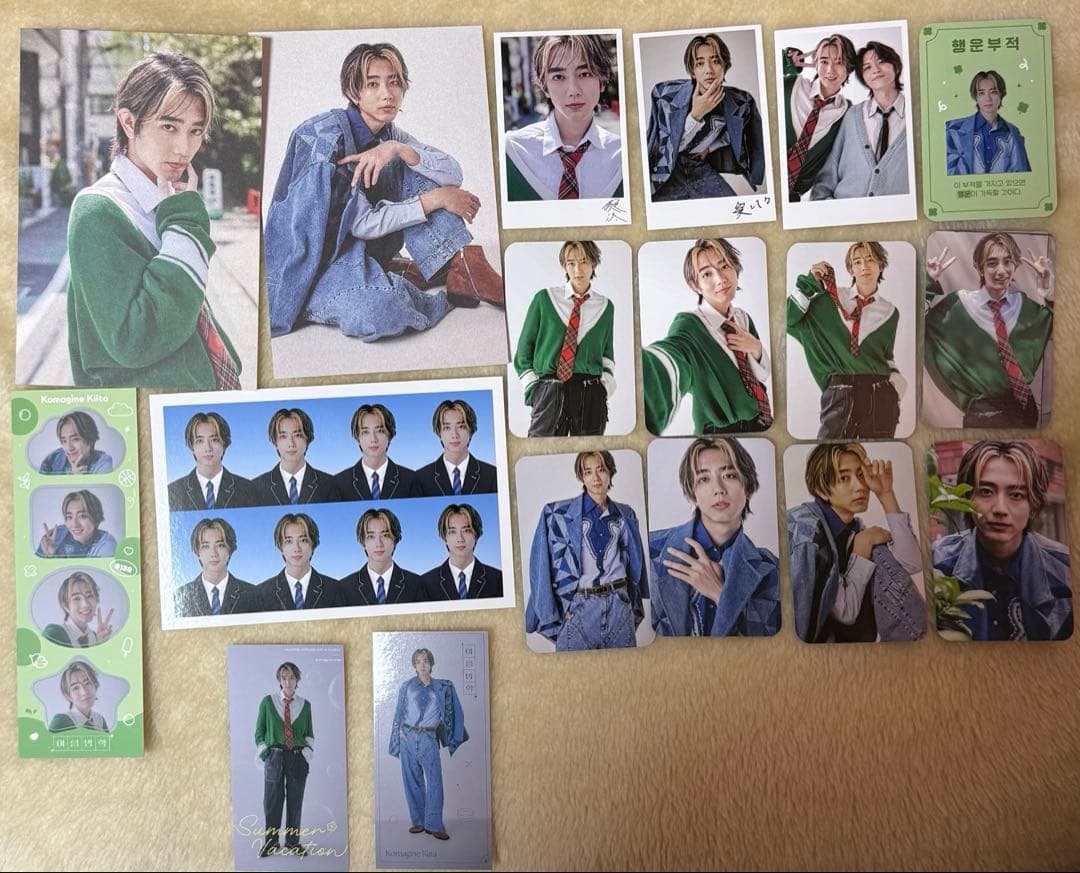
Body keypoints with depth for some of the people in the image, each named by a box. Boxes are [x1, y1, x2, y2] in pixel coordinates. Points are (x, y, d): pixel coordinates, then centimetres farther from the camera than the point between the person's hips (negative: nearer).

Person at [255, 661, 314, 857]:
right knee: (272, 802, 5)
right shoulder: (267, 702, 0)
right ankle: (271, 843, 20)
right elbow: (259, 731, 5)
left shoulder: (305, 705, 4)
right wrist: (265, 753, -2)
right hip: (274, 758, -1)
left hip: (298, 759, 1)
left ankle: (293, 843, 20)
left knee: (295, 802, 7)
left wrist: (307, 755, 1)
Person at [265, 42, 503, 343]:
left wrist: (399, 149, -24)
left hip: (363, 248, 7)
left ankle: (463, 267, -11)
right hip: (309, 261, -7)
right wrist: (436, 199, -20)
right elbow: (361, 223, -22)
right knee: (380, 308, -40)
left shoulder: (388, 134, 3)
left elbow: (454, 174, -8)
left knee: (417, 166, -6)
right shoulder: (326, 135, -18)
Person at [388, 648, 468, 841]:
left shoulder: (441, 687, 9)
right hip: (409, 737, 0)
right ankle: (418, 822, 14)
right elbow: (399, 711, 8)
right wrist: (400, 730, -1)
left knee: (435, 781, -8)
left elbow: (448, 711, 18)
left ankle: (434, 825, -4)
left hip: (429, 739, 0)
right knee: (412, 781, 4)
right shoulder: (407, 686, 7)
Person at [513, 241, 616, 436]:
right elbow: (524, 346, 7)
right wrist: (532, 387, 0)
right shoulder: (544, 299, 3)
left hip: (591, 396, 2)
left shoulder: (606, 307, 10)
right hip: (549, 391, -2)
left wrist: (606, 384, 5)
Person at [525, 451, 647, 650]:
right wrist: (552, 617, -8)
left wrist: (635, 608, 15)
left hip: (620, 607, 4)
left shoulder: (625, 516, 10)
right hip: (578, 609, -3)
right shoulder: (557, 514, -3)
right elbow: (544, 567, -4)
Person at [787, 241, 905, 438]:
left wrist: (898, 382, 3)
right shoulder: (830, 300, 5)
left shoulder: (889, 312, 11)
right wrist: (810, 282, -5)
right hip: (839, 396, -2)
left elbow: (887, 356, 20)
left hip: (880, 397, 2)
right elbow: (789, 318, -2)